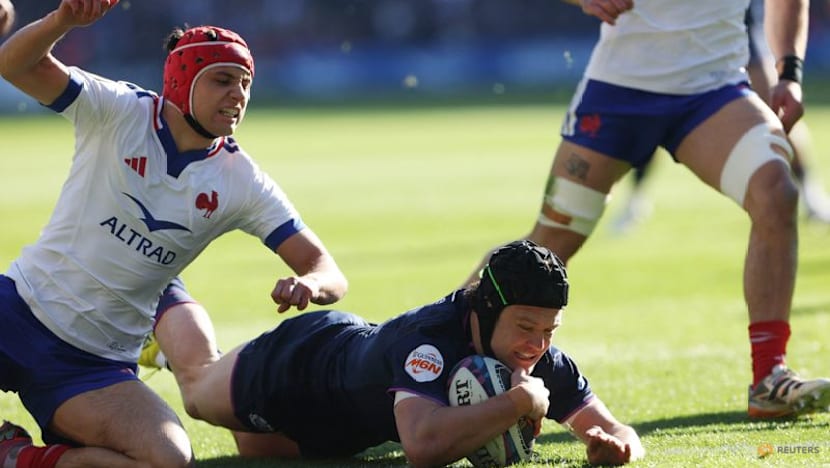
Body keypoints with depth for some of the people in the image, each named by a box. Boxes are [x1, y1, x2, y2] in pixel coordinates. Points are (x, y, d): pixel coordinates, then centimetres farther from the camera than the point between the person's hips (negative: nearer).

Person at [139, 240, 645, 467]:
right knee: (197, 379, 29)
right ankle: (161, 296, 59)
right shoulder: (429, 339, -48)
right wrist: (518, 402, -60)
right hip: (301, 360, -5)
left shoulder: (539, 357, -30)